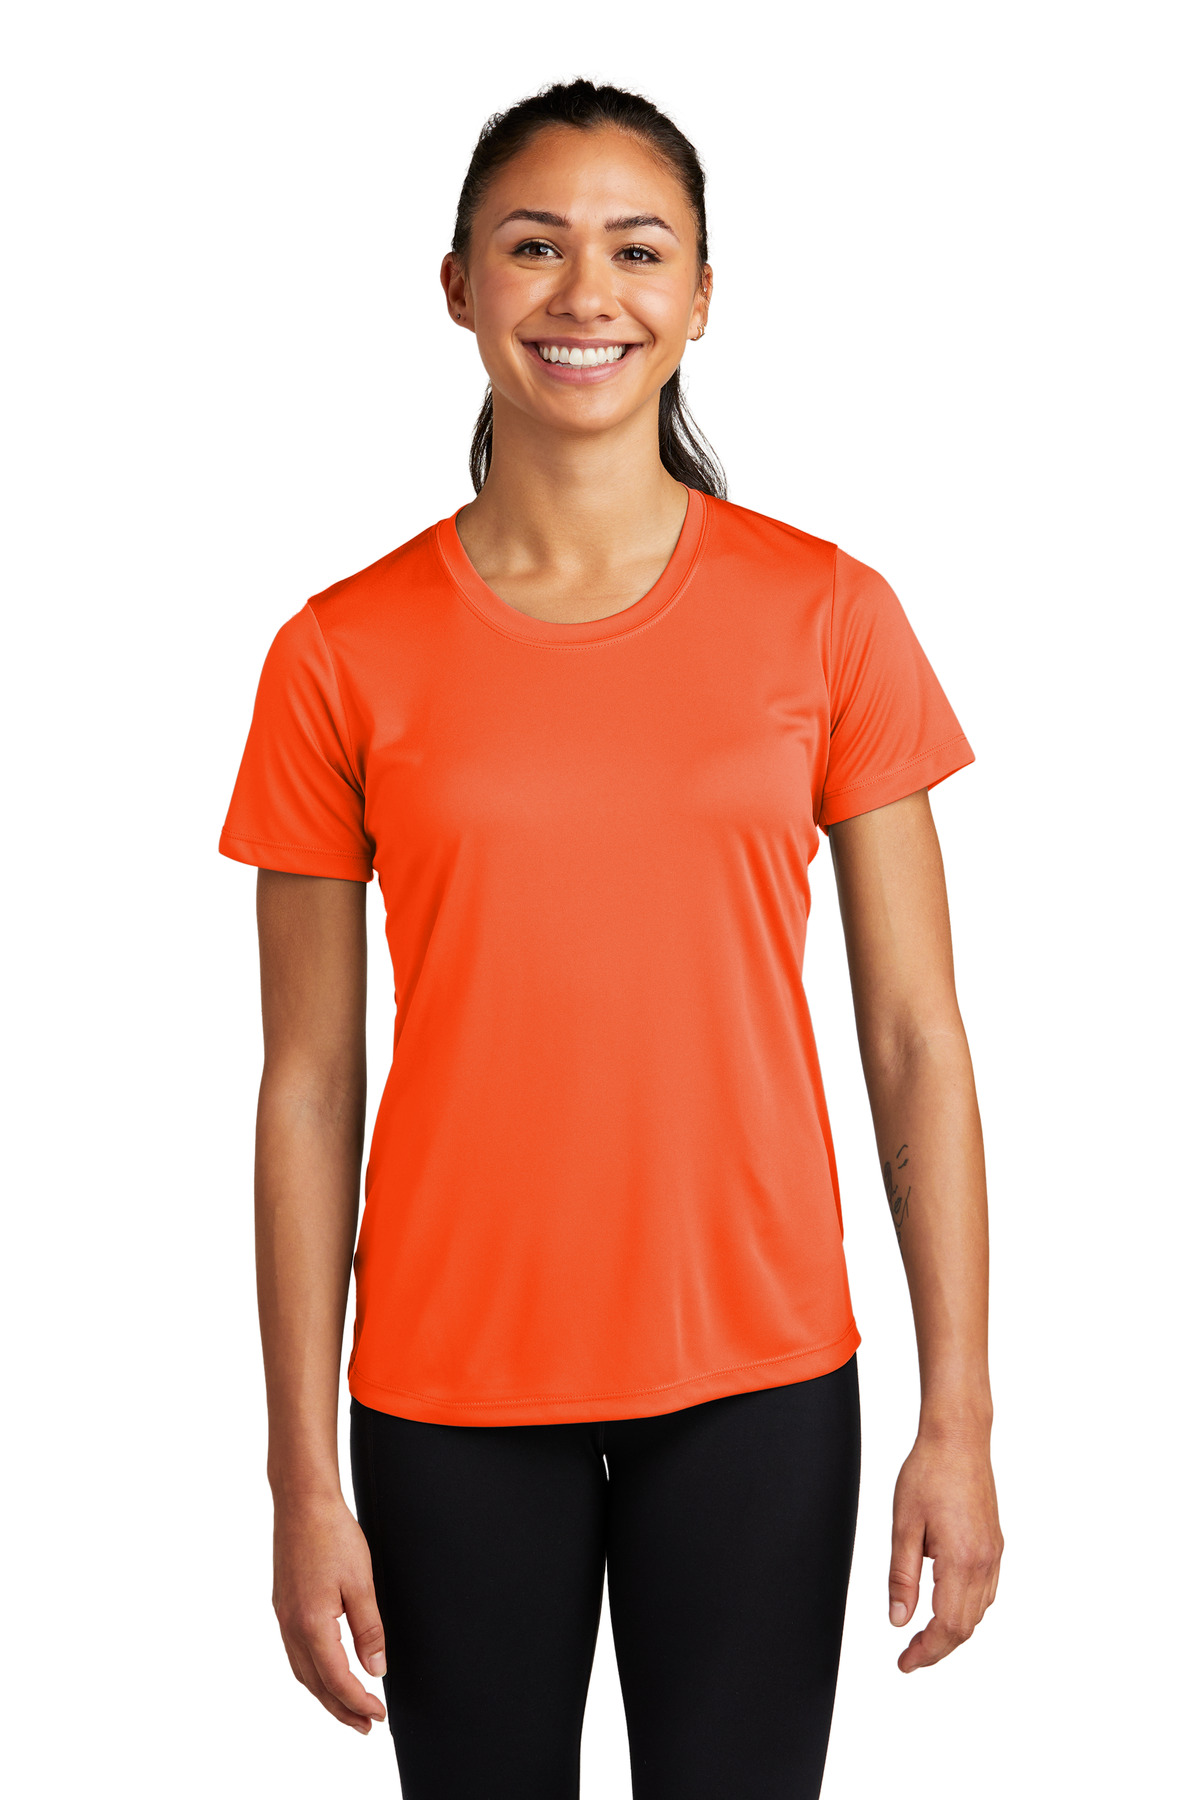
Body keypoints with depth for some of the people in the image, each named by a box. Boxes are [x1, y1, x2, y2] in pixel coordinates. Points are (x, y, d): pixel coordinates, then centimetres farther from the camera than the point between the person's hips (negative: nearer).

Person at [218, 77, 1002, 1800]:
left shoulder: (828, 618, -2)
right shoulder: (344, 656, -2)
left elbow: (916, 1040, -1)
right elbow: (309, 1084, 0)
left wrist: (959, 1421, -3)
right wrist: (306, 1477, -1)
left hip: (756, 1378, 0)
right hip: (448, 1392, 0)